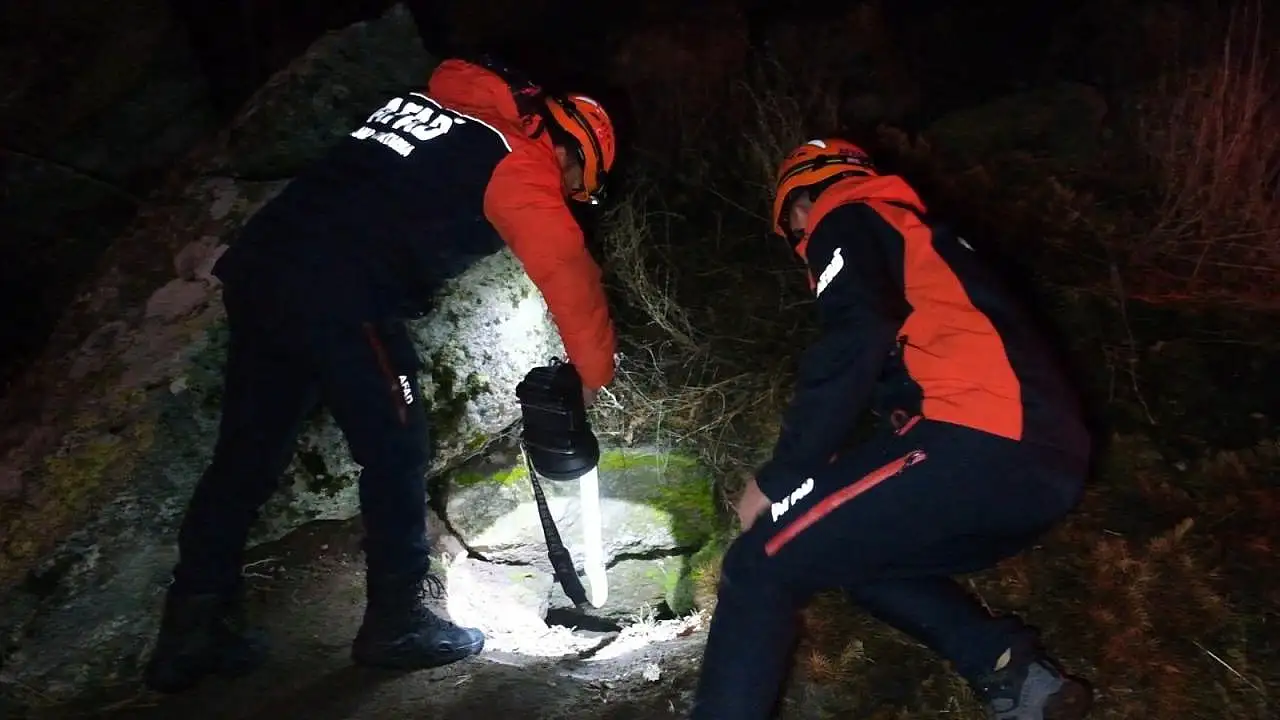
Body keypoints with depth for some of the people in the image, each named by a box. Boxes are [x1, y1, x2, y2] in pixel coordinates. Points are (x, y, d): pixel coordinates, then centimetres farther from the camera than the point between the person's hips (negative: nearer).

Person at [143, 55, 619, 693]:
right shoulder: (519, 162, 1)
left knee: (247, 454, 13)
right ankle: (396, 622, 17)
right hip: (341, 297, -8)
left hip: (255, 267, 8)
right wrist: (595, 372, 3)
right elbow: (567, 270, -5)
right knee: (396, 452, 6)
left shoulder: (428, 100, 25)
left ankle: (191, 630, 23)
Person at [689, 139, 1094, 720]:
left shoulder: (846, 221, 7)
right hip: (1047, 459, 10)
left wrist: (777, 478, -6)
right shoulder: (913, 231, 33)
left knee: (762, 564, -5)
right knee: (861, 553, 25)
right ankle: (1014, 673, 14)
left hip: (983, 445, -9)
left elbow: (856, 345, -13)